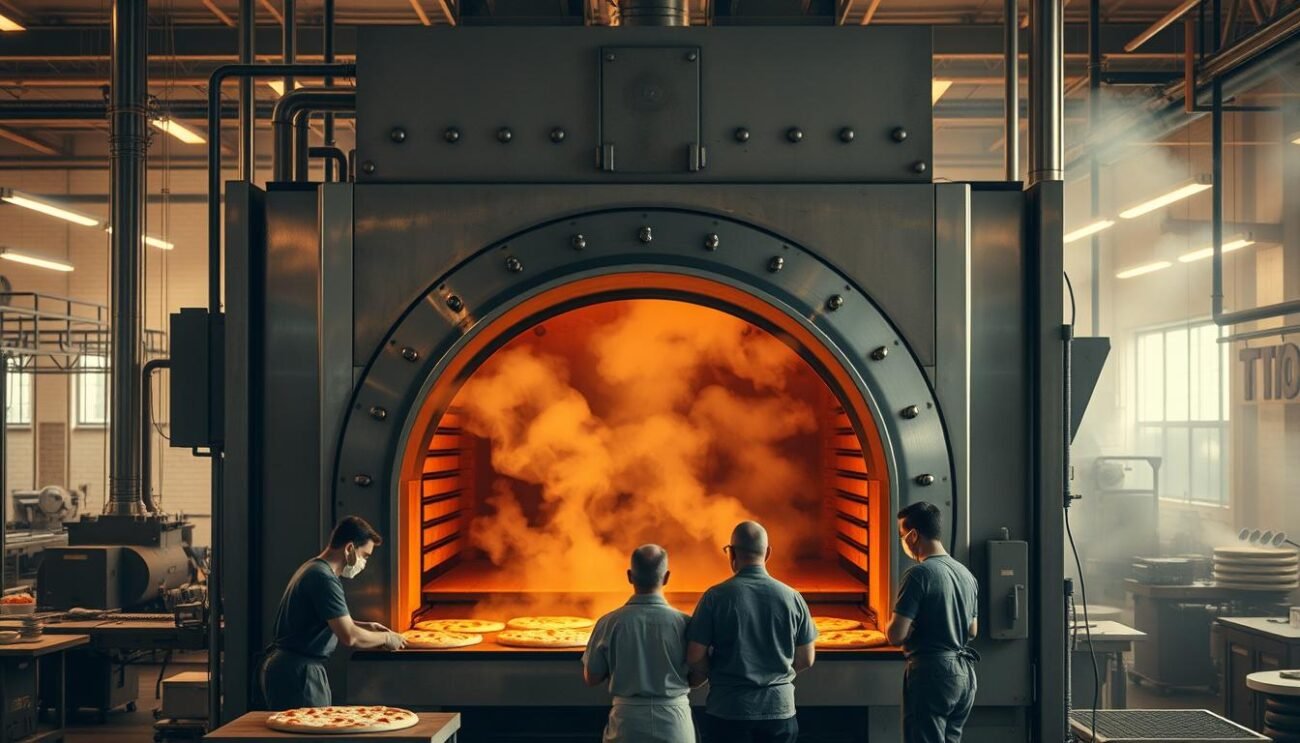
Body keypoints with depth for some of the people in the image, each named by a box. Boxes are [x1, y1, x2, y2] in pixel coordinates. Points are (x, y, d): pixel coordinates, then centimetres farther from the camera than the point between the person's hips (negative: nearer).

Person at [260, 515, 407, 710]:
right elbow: (349, 637, -20)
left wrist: (364, 626, 17)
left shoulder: (311, 568, 16)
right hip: (298, 672, -10)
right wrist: (386, 638, -4)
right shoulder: (324, 578, -17)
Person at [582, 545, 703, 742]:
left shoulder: (610, 623, -7)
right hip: (674, 725, 0)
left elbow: (591, 677, 2)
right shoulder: (682, 623, -8)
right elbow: (696, 678, 0)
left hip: (627, 722, 0)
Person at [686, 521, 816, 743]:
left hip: (728, 710, -2)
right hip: (779, 708, 2)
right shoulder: (792, 597, -2)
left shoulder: (716, 597, -9)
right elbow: (805, 660, 5)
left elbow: (695, 658, -7)